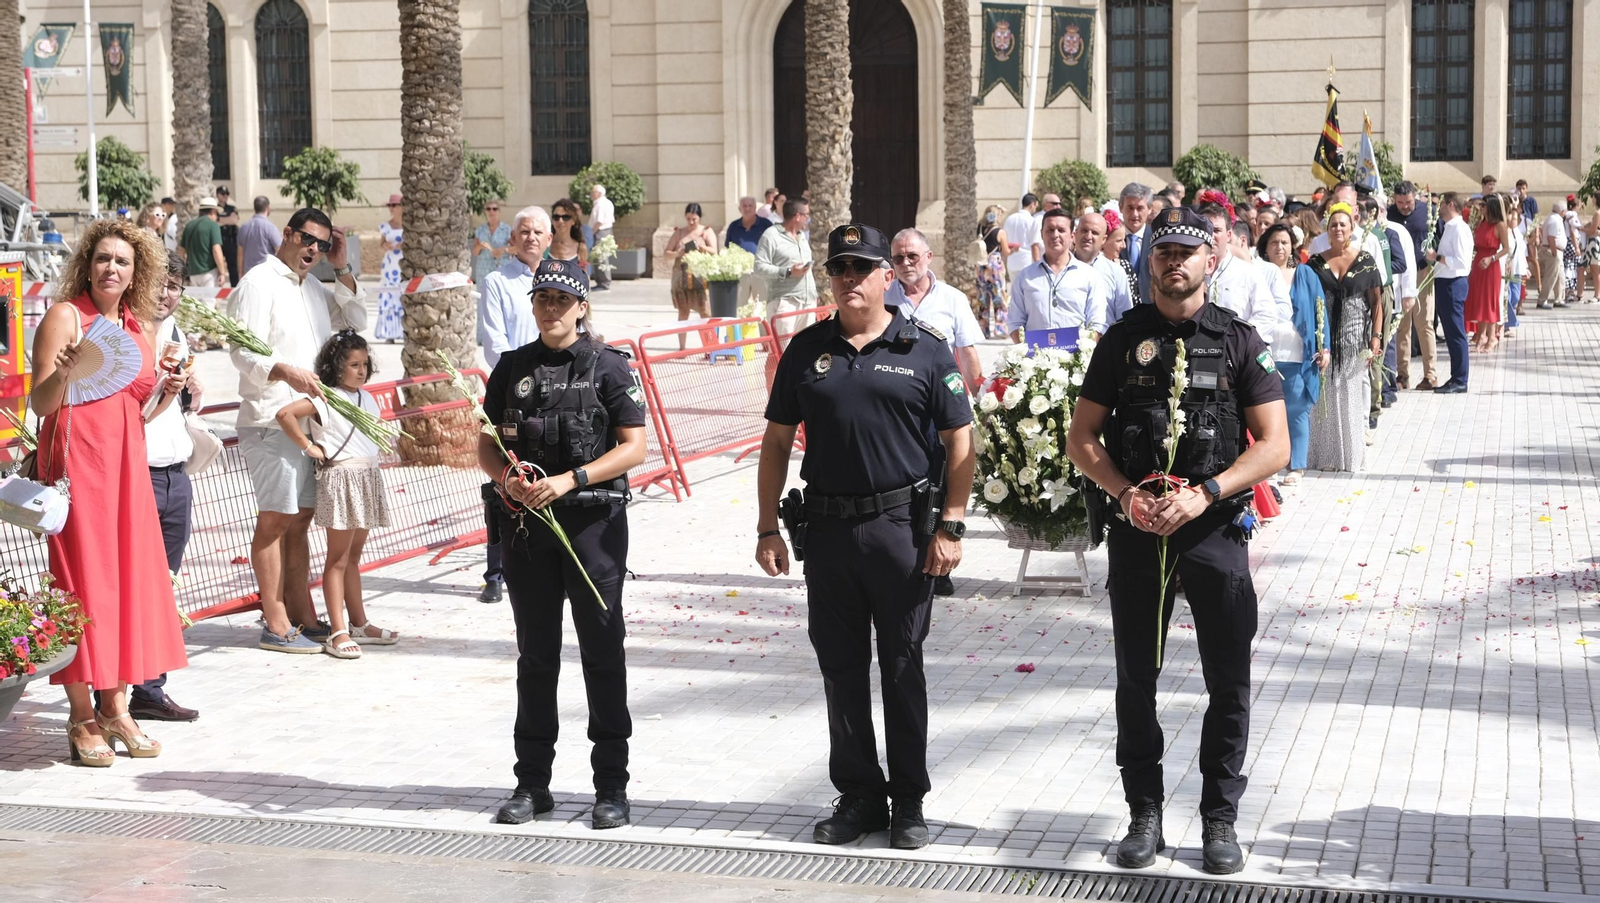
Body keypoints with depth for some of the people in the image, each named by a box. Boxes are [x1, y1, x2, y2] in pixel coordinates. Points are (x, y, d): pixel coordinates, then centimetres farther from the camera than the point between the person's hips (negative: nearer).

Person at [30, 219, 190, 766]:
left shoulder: (137, 327, 15)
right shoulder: (65, 316, -3)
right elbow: (41, 404, -6)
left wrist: (167, 392, 2)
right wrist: (64, 374, -24)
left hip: (127, 459, 6)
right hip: (76, 455, -6)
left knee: (131, 574, 4)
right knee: (82, 577, -5)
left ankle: (116, 706, 13)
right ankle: (81, 719, 0)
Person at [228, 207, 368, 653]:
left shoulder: (314, 288, 18)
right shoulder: (259, 284, -8)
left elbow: (354, 325, 20)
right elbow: (244, 353, -17)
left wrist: (342, 270, 11)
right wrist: (285, 371, -35)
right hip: (270, 421, -8)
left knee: (299, 520, 11)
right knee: (275, 520, -6)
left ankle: (304, 617, 16)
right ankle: (276, 626, -2)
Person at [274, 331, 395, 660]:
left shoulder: (366, 398, 12)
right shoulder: (325, 398, -11)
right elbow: (285, 414, -22)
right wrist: (308, 447, -16)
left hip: (368, 479, 8)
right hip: (340, 480, -8)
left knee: (353, 557, 16)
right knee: (338, 560, -4)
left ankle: (359, 624, 22)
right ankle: (337, 632, -2)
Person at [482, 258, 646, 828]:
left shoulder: (607, 366, -2)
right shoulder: (513, 368, 9)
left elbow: (634, 447, -5)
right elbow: (487, 445, 13)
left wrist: (569, 480, -15)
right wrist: (508, 480, -9)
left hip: (594, 521, -3)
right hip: (526, 524, 4)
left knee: (602, 652, 1)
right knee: (535, 655, 10)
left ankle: (612, 787, 9)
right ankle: (532, 784, 19)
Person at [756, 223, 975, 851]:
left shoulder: (923, 351, 0)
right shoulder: (806, 350, 9)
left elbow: (959, 444, 0)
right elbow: (777, 443, 11)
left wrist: (950, 526, -8)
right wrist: (768, 528, 6)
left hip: (902, 525, -3)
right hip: (827, 528, 3)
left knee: (902, 667, 3)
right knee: (840, 667, 8)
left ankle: (908, 801, 13)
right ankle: (858, 794, 20)